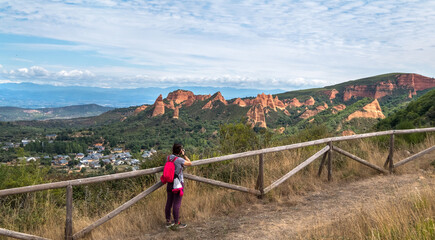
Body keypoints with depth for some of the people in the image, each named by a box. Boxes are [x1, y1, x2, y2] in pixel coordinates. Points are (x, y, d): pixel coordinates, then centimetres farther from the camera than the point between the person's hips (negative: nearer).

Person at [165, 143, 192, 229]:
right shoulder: (179, 159, -20)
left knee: (169, 203, 14)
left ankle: (168, 222, 24)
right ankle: (177, 223, 13)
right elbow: (190, 163, -6)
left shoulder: (168, 157, 0)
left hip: (169, 183, 7)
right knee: (176, 204, 3)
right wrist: (184, 155, -3)